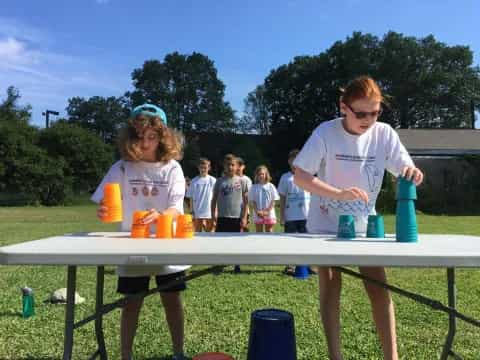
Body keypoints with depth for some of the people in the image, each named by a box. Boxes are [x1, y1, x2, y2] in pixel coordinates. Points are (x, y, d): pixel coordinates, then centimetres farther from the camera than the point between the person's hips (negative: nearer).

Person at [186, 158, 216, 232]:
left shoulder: (213, 180, -1)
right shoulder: (194, 181, 2)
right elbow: (191, 198, 5)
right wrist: (192, 211, 0)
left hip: (210, 213, -1)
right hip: (197, 213, 1)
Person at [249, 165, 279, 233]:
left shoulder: (271, 186, 0)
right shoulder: (254, 187, 2)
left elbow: (273, 201, -2)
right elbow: (252, 201, 2)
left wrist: (267, 211, -11)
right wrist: (257, 211, -11)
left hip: (269, 214, -1)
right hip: (258, 215, 1)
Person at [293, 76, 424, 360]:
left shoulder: (385, 134, -9)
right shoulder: (326, 132, -17)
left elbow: (407, 171, -6)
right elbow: (300, 177, -21)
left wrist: (413, 174, -32)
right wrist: (340, 194, -34)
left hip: (365, 224, 2)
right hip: (326, 224, -2)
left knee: (379, 288, -2)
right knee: (331, 288, 4)